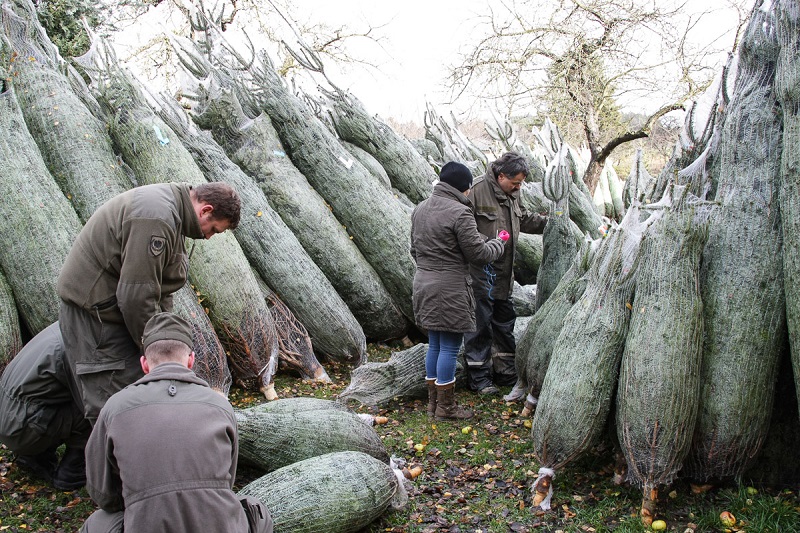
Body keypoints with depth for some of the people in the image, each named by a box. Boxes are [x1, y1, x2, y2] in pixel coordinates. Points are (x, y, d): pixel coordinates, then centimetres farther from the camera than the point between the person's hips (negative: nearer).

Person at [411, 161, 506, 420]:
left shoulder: (420, 209, 10)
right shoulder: (459, 212, -16)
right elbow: (478, 254, -13)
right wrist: (498, 243, 5)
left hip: (423, 283, 8)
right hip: (450, 288, -8)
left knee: (434, 345, 17)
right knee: (450, 347, 3)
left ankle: (433, 402, 26)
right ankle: (446, 406, 12)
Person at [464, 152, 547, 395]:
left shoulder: (512, 193, 11)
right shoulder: (477, 190, -17)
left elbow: (524, 219, 26)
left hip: (504, 273, 9)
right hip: (480, 272, -9)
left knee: (505, 321, 17)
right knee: (480, 323, -2)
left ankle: (506, 371, 30)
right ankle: (479, 377, 9)